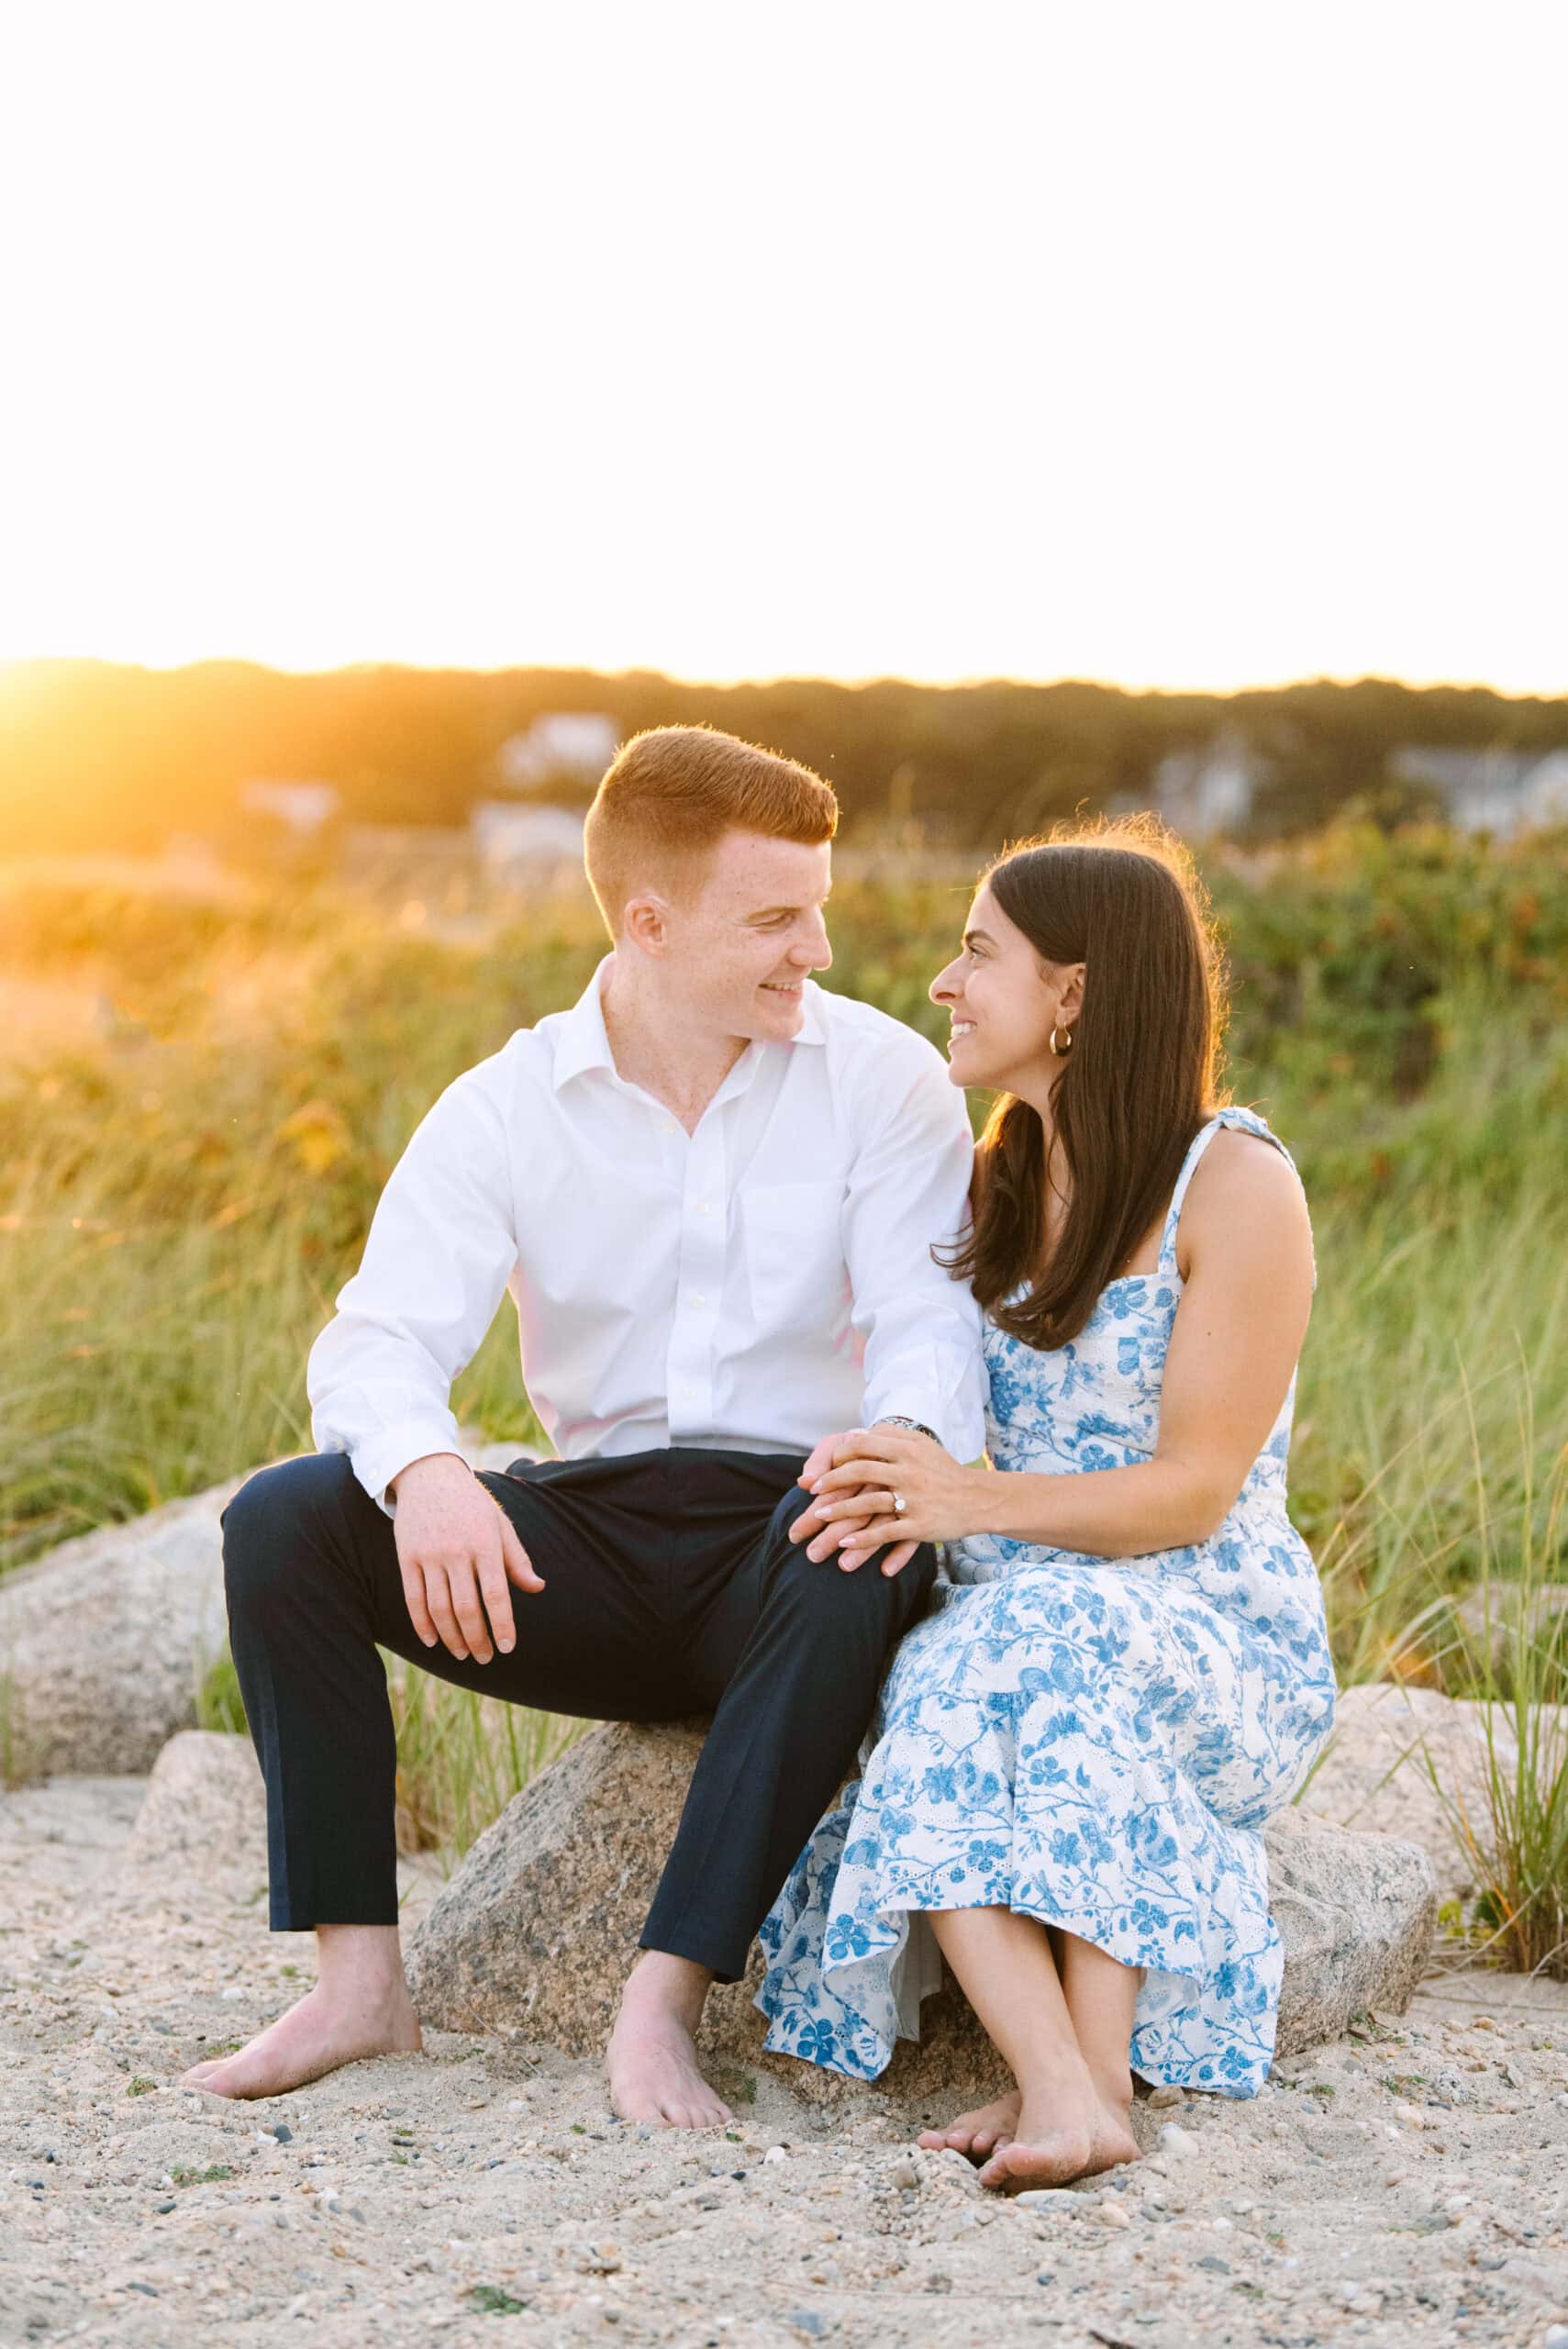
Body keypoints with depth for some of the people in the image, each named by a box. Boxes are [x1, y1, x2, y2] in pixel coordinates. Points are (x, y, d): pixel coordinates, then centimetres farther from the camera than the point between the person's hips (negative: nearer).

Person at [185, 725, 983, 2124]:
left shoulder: (881, 1078, 0)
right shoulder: (508, 1107, 2)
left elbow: (931, 1317, -10)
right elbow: (381, 1338, -8)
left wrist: (903, 1440, -36)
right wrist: (425, 1473, -33)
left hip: (788, 1516, -2)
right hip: (590, 1541, 2)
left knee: (859, 1554, -38)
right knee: (283, 1519, -19)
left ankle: (663, 2004, -33)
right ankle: (360, 1982, -17)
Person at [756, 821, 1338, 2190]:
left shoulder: (1234, 1183, -7)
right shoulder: (996, 1185, 14)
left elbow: (1192, 1491, -13)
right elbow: (949, 1435, 16)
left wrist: (966, 1501, -27)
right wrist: (891, 1496, -9)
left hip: (1219, 1642, -5)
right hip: (1003, 1629, 5)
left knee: (1048, 1631, -38)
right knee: (933, 1710, -30)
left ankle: (1099, 2075, -41)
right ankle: (1058, 2091, -44)